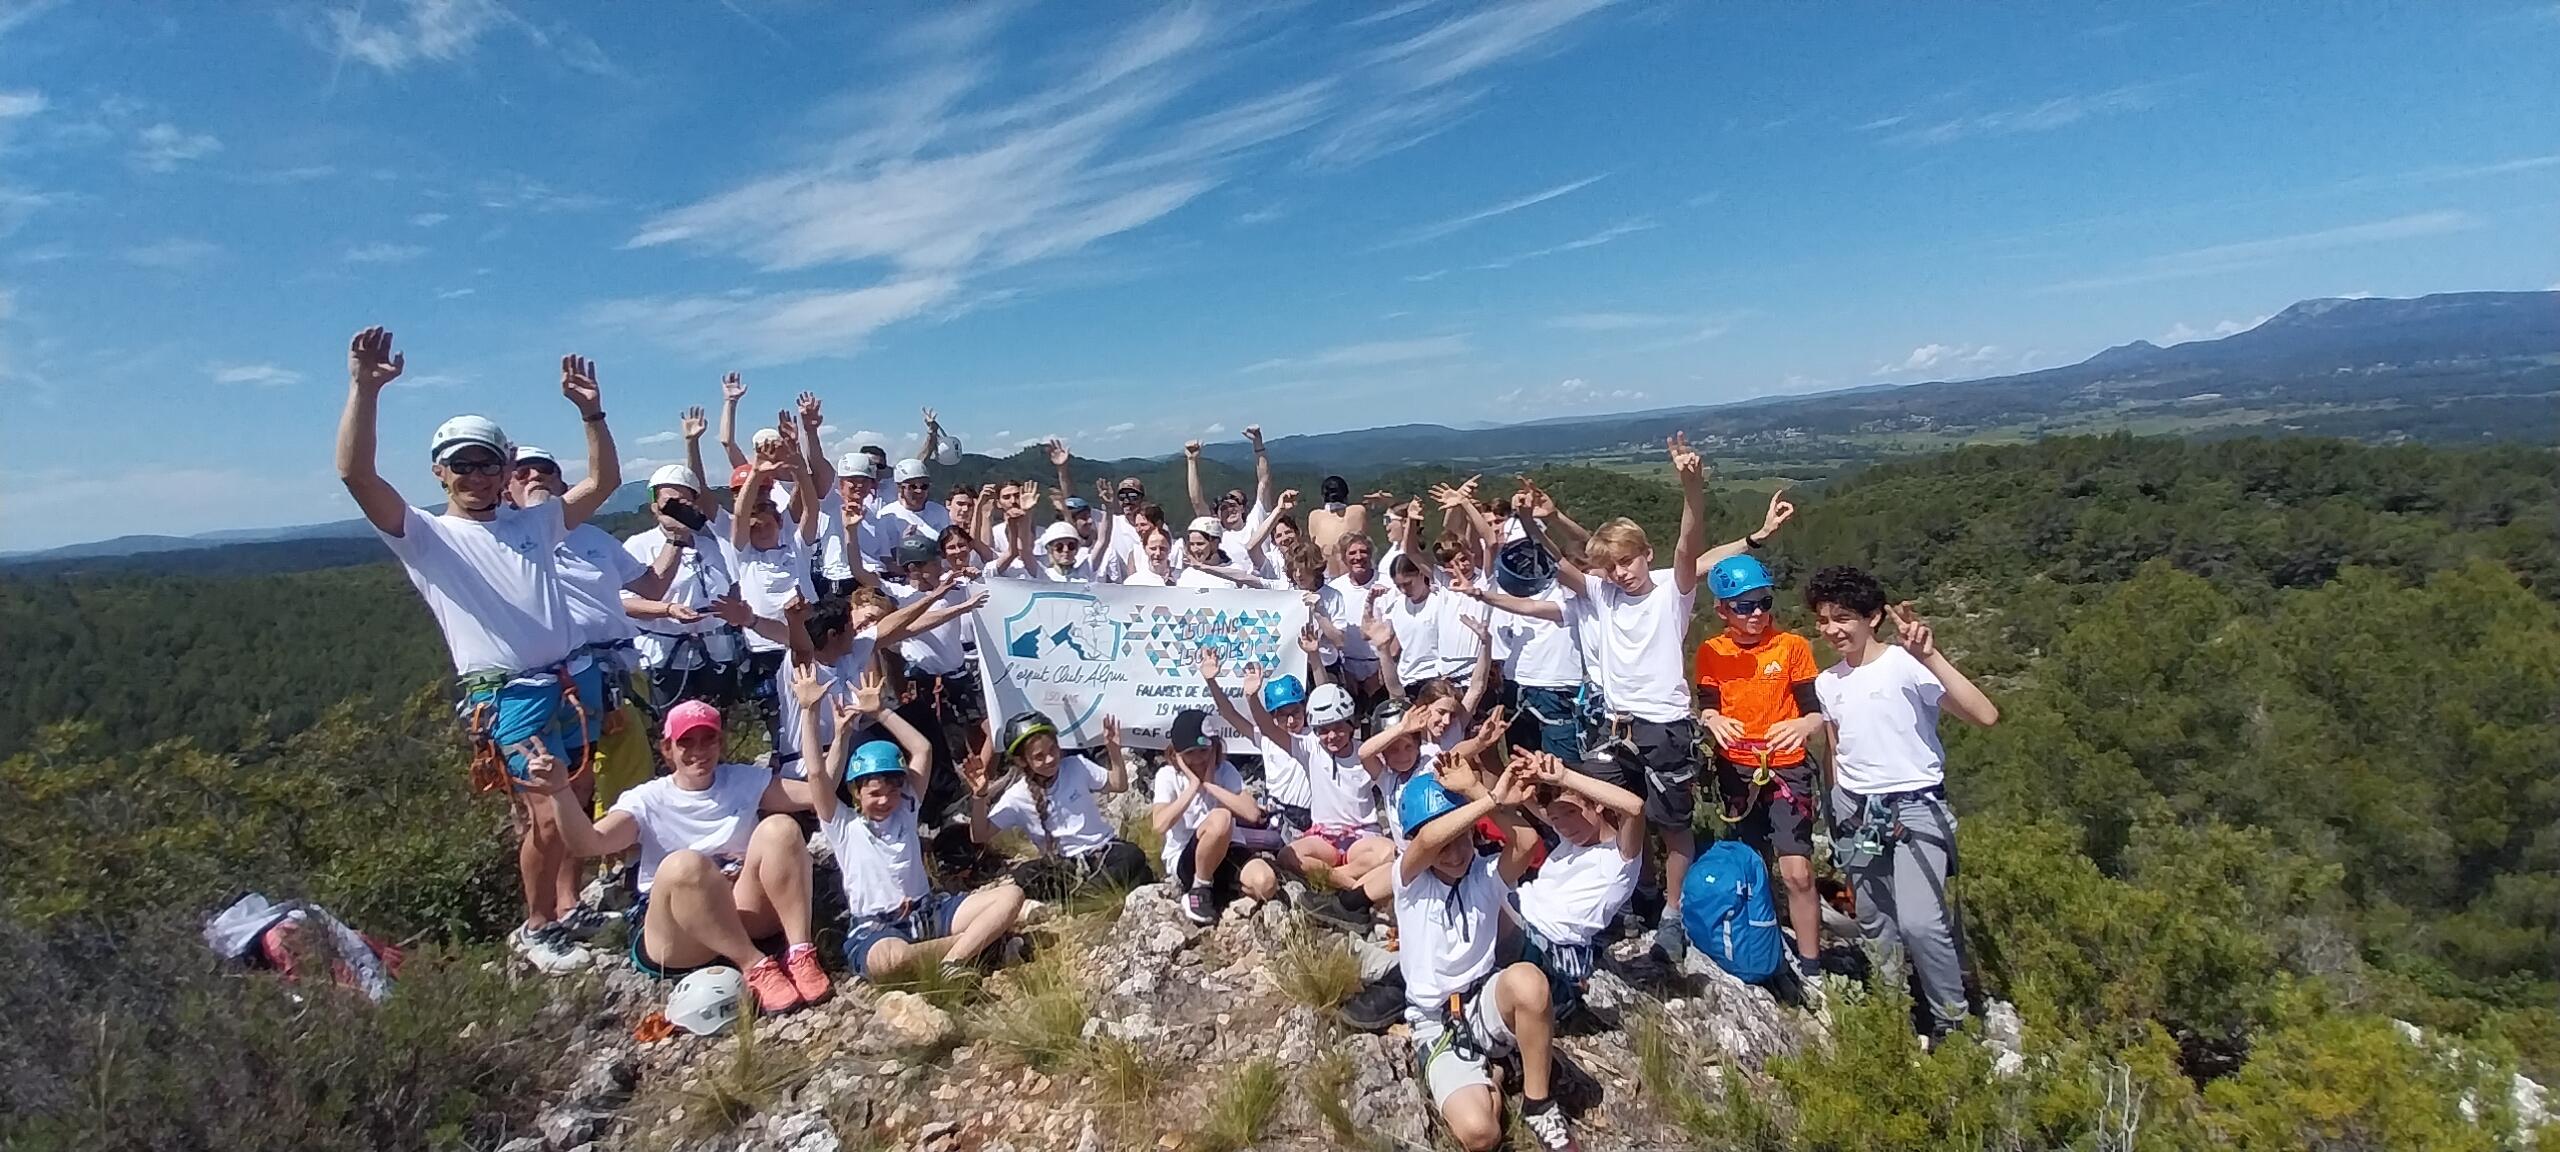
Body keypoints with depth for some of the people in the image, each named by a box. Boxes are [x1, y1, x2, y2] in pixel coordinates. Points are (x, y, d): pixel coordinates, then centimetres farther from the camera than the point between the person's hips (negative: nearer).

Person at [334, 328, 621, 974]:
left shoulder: (534, 522, 16)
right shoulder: (425, 536, 3)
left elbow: (604, 481, 14)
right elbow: (355, 474, -11)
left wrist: (591, 412, 3)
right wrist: (364, 390, -21)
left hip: (575, 679, 5)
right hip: (507, 697, -5)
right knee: (548, 818, -7)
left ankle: (567, 904, 29)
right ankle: (536, 930, 13)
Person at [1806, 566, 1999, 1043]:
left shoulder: (1905, 664, -13)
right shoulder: (1826, 682, 8)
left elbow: (1986, 715, -23)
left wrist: (1931, 657, -30)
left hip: (1915, 807, -6)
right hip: (1856, 813, 6)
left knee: (1919, 922, -19)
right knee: (1876, 927, 14)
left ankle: (1952, 1021, 4)